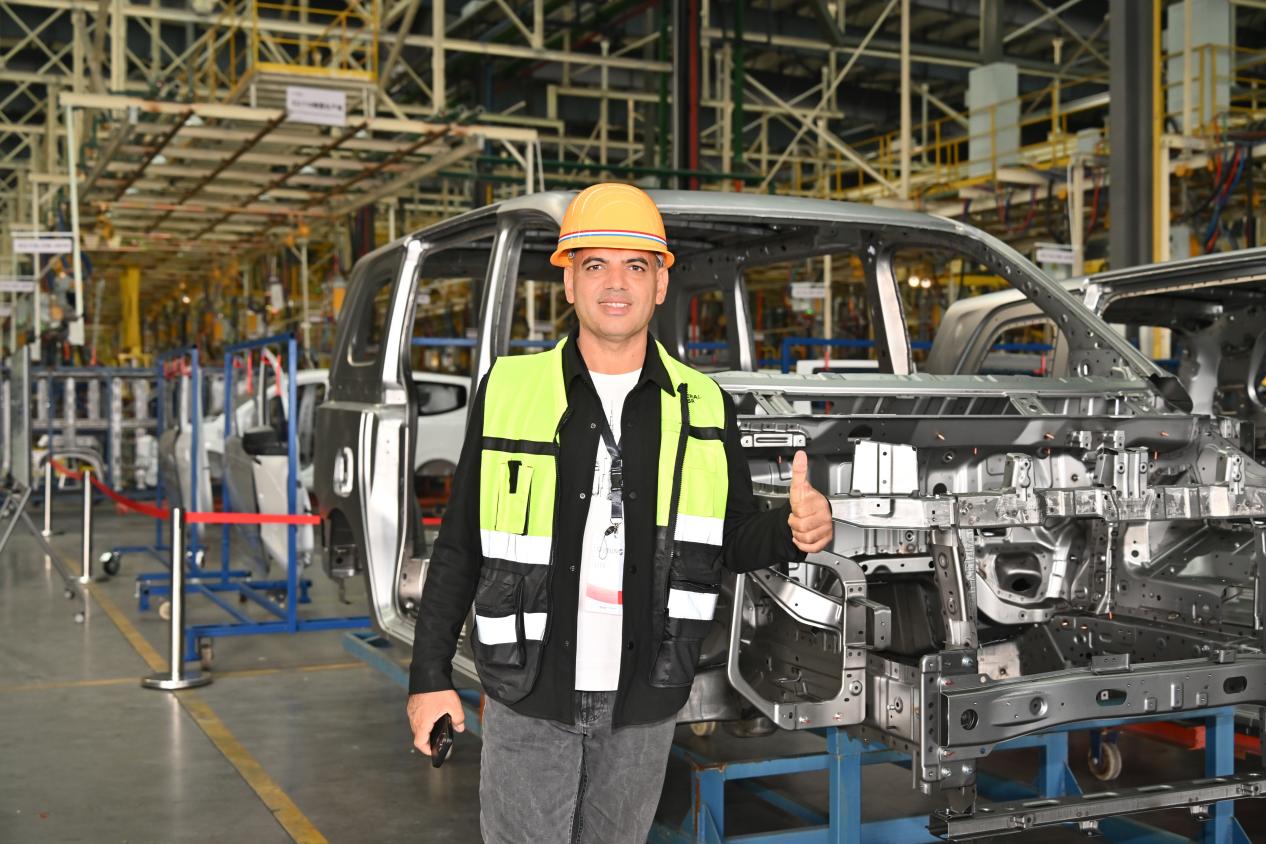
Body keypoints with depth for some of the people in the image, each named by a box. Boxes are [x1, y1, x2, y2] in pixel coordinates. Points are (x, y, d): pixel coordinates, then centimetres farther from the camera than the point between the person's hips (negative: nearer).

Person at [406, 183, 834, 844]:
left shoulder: (703, 407, 2)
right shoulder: (507, 391, -3)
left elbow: (736, 538, 8)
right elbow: (458, 548, 1)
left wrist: (797, 530, -14)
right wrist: (429, 677, 0)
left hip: (642, 710, 2)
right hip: (528, 700, -2)